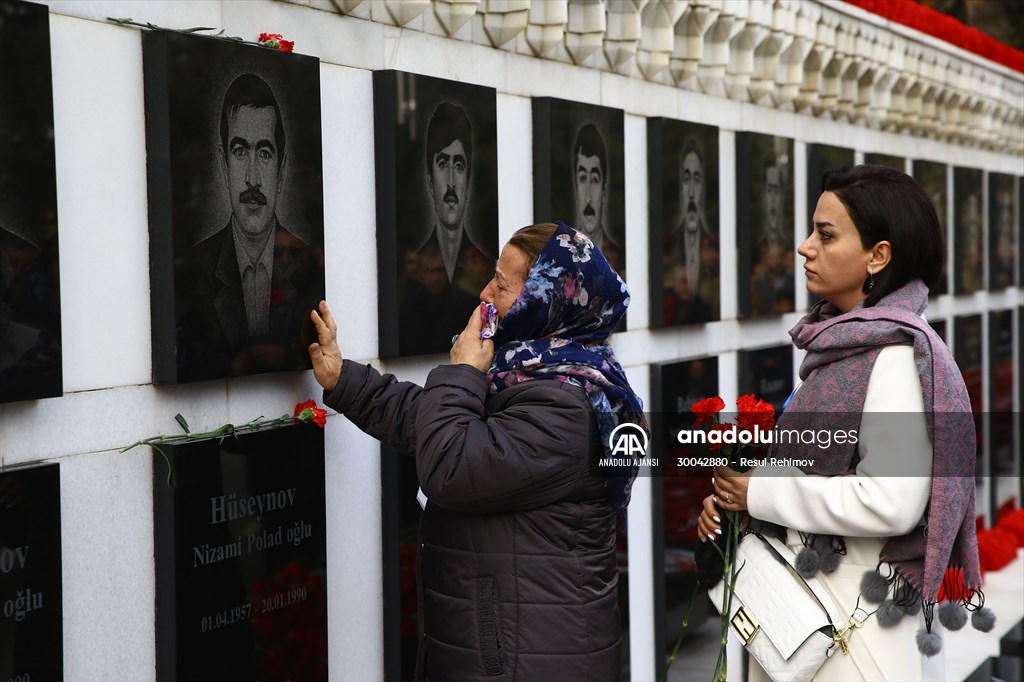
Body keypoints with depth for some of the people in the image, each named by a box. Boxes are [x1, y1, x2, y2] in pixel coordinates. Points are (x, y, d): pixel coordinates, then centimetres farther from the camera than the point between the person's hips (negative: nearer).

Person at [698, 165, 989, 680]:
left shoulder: (899, 353, -17)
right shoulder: (844, 339, 8)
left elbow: (890, 504, -25)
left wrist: (760, 492, -16)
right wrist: (734, 493, 0)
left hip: (860, 611, -8)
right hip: (805, 594, 8)